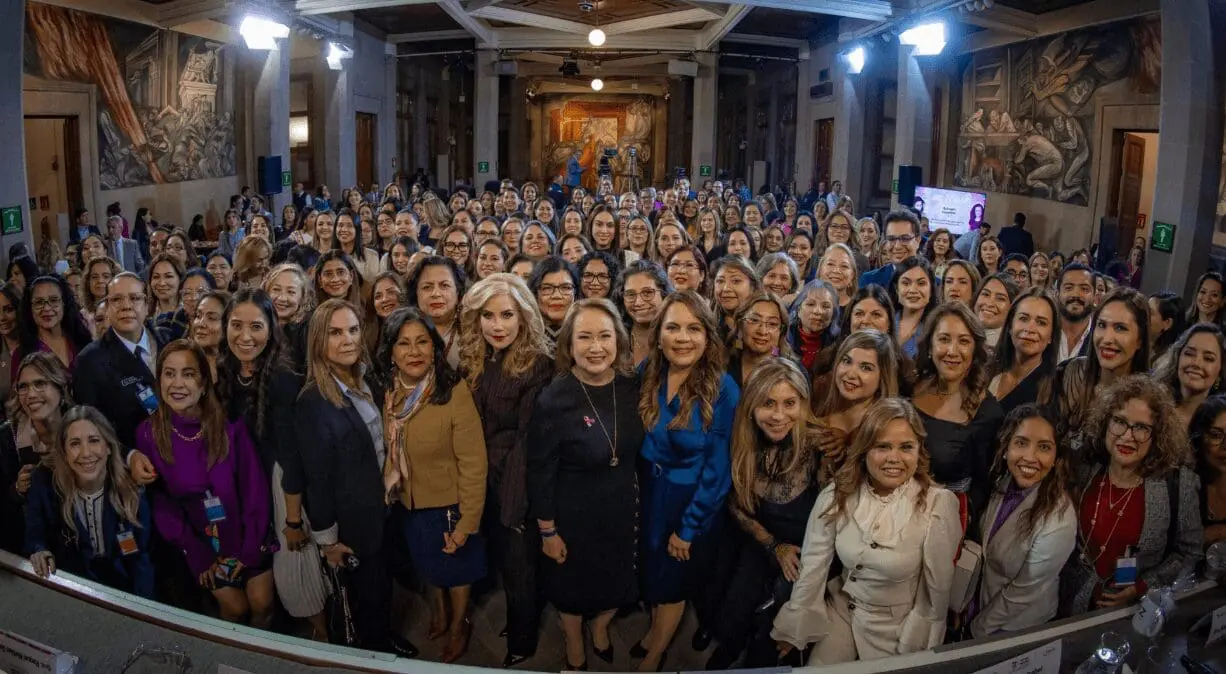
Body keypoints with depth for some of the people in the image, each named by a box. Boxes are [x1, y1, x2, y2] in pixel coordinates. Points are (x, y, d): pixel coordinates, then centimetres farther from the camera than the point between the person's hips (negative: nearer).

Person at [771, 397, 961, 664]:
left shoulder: (938, 504, -21)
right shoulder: (838, 493, -13)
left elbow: (937, 589, -12)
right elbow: (813, 566, -5)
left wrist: (915, 649, -5)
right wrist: (795, 629, 1)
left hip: (898, 625, -2)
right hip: (841, 610, 2)